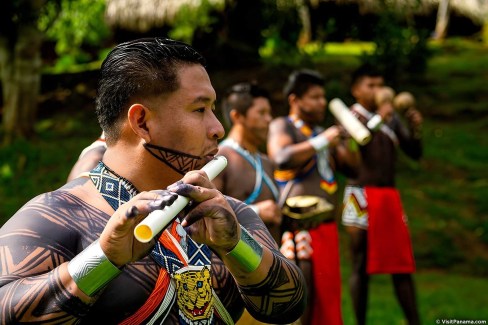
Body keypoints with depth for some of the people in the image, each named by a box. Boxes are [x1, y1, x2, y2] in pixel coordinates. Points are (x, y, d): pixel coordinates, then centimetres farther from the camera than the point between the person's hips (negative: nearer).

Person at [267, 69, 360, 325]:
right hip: (298, 228, -8)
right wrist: (322, 141, -18)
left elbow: (351, 165, 19)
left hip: (326, 227, 8)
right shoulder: (281, 126, -2)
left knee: (327, 294, 9)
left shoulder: (320, 131, 20)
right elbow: (283, 158, -23)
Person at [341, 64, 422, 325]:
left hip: (390, 195, 5)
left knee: (402, 265, 6)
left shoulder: (392, 117, 12)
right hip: (362, 195, -5)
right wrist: (378, 118, -28)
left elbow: (415, 153, 13)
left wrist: (415, 129, -6)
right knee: (362, 267, 1)